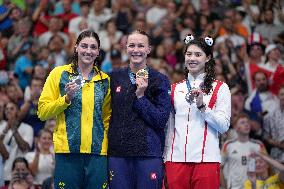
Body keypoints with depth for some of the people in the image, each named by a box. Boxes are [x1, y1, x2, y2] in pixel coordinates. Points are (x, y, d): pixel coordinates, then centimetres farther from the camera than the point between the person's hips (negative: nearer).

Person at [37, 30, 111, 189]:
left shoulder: (105, 80, 13)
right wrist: (67, 98, -11)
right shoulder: (60, 74, 5)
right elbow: (43, 112, 2)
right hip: (68, 151, -2)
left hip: (98, 152, 2)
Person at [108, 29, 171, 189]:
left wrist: (140, 96, -11)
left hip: (149, 153, -2)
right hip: (118, 152, 2)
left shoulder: (160, 80, 3)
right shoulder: (115, 78, 10)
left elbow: (161, 120, -4)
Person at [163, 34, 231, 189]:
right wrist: (166, 156, 14)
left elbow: (224, 126, -5)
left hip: (206, 159, -3)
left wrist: (202, 105, -14)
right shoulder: (175, 88, 16)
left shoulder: (220, 88, 5)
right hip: (176, 158, 3)